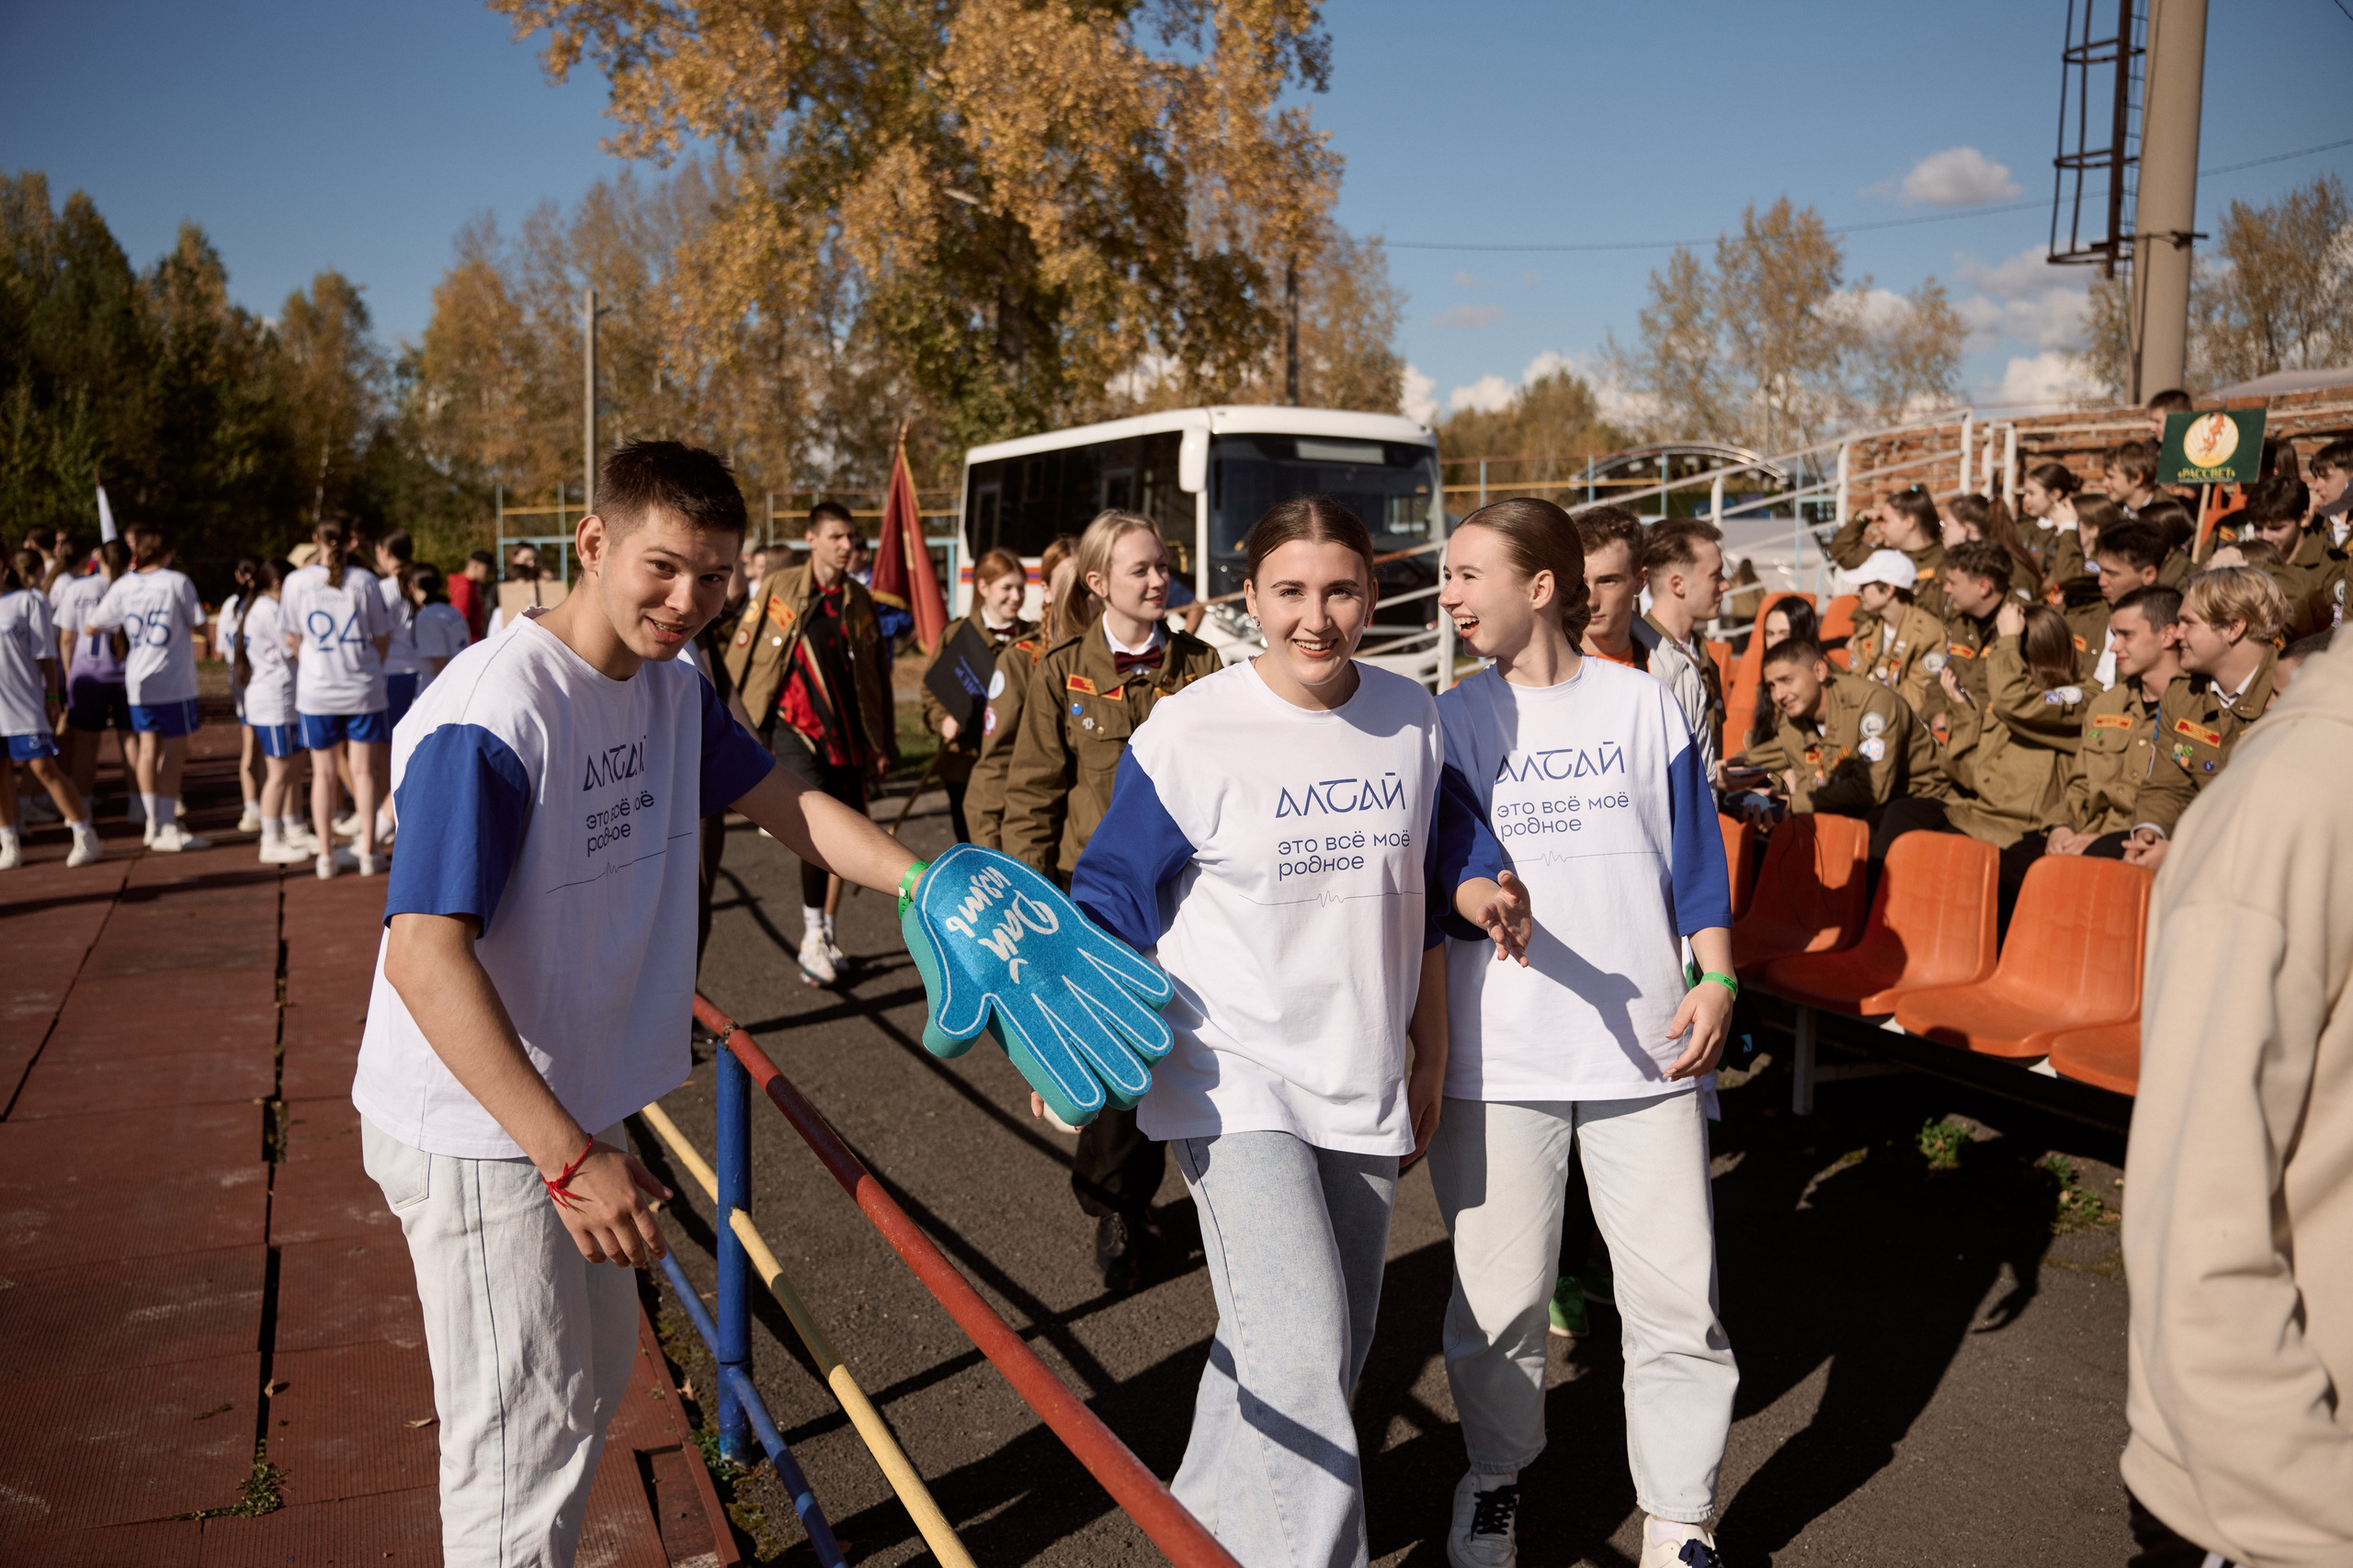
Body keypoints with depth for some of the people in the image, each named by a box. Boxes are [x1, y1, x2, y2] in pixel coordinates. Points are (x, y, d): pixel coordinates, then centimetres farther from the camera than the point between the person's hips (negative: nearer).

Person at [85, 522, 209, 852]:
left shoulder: (122, 586, 1)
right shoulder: (177, 582, -10)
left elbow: (91, 628, 7)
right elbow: (198, 626, -3)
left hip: (138, 680, 5)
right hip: (174, 681, -5)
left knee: (147, 750, 12)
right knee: (174, 752, -1)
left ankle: (154, 822, 20)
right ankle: (167, 830, -3)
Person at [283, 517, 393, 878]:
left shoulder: (297, 582, -4)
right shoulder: (364, 580, -7)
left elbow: (290, 638, 2)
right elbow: (383, 636, -1)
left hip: (316, 690, 1)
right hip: (363, 689, -1)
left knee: (323, 774, 10)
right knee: (364, 771, 7)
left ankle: (326, 855, 13)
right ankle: (367, 853, 9)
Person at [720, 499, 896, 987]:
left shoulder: (859, 600, 11)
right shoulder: (777, 588, -2)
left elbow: (875, 676, 17)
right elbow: (740, 659, 0)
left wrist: (883, 743, 15)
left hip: (847, 735, 5)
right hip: (795, 728, -5)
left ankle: (827, 938, 23)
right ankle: (812, 938, -5)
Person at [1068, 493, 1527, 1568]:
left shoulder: (1411, 720, 2)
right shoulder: (1190, 734, -11)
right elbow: (1113, 909, -6)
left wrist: (1430, 1053, 5)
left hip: (1364, 1083, 5)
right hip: (1236, 1081, -5)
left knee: (1323, 1352, 16)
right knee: (1299, 1355, -16)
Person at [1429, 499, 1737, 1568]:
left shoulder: (1642, 706, 3)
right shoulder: (1448, 725, 2)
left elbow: (1696, 858, 8)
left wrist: (1716, 979, -3)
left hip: (1646, 1042, 1)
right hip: (1497, 1052, 0)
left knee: (1677, 1290, 5)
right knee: (1499, 1295, 7)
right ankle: (1495, 1477, 33)